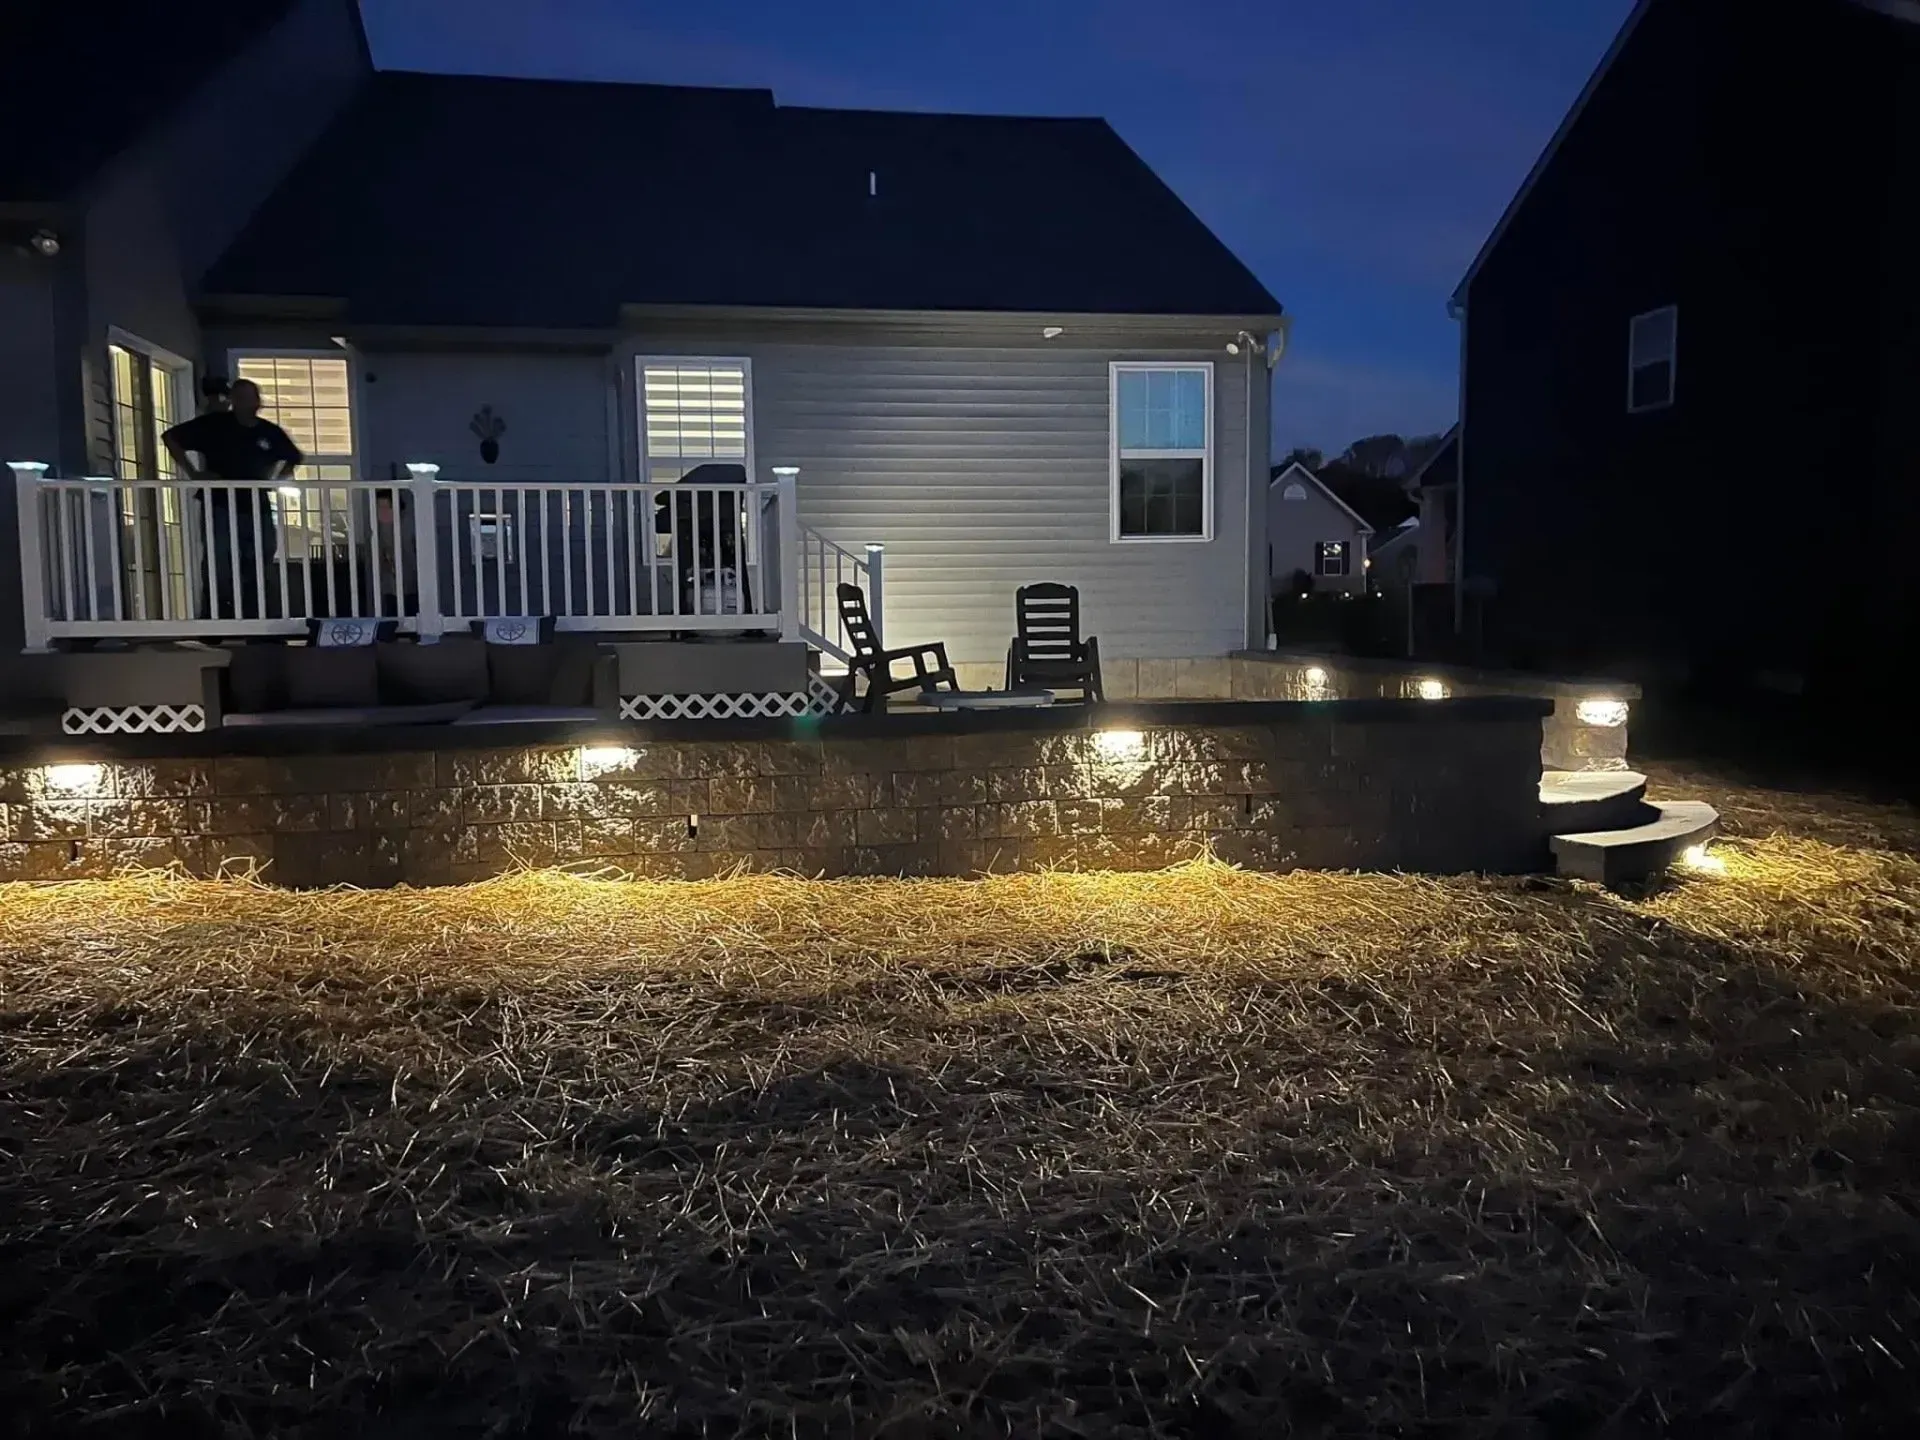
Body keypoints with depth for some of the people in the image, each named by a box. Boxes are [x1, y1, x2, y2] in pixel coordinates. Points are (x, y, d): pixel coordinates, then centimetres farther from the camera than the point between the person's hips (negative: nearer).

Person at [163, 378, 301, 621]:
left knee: (259, 568, 5)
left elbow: (293, 459, 25)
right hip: (221, 508, -4)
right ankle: (216, 621, 0)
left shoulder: (270, 432, 7)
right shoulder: (213, 424, -3)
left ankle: (252, 621, 16)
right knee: (220, 570, -7)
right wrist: (193, 473, -5)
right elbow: (170, 437, 2)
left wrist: (276, 480, 9)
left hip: (258, 509, 4)